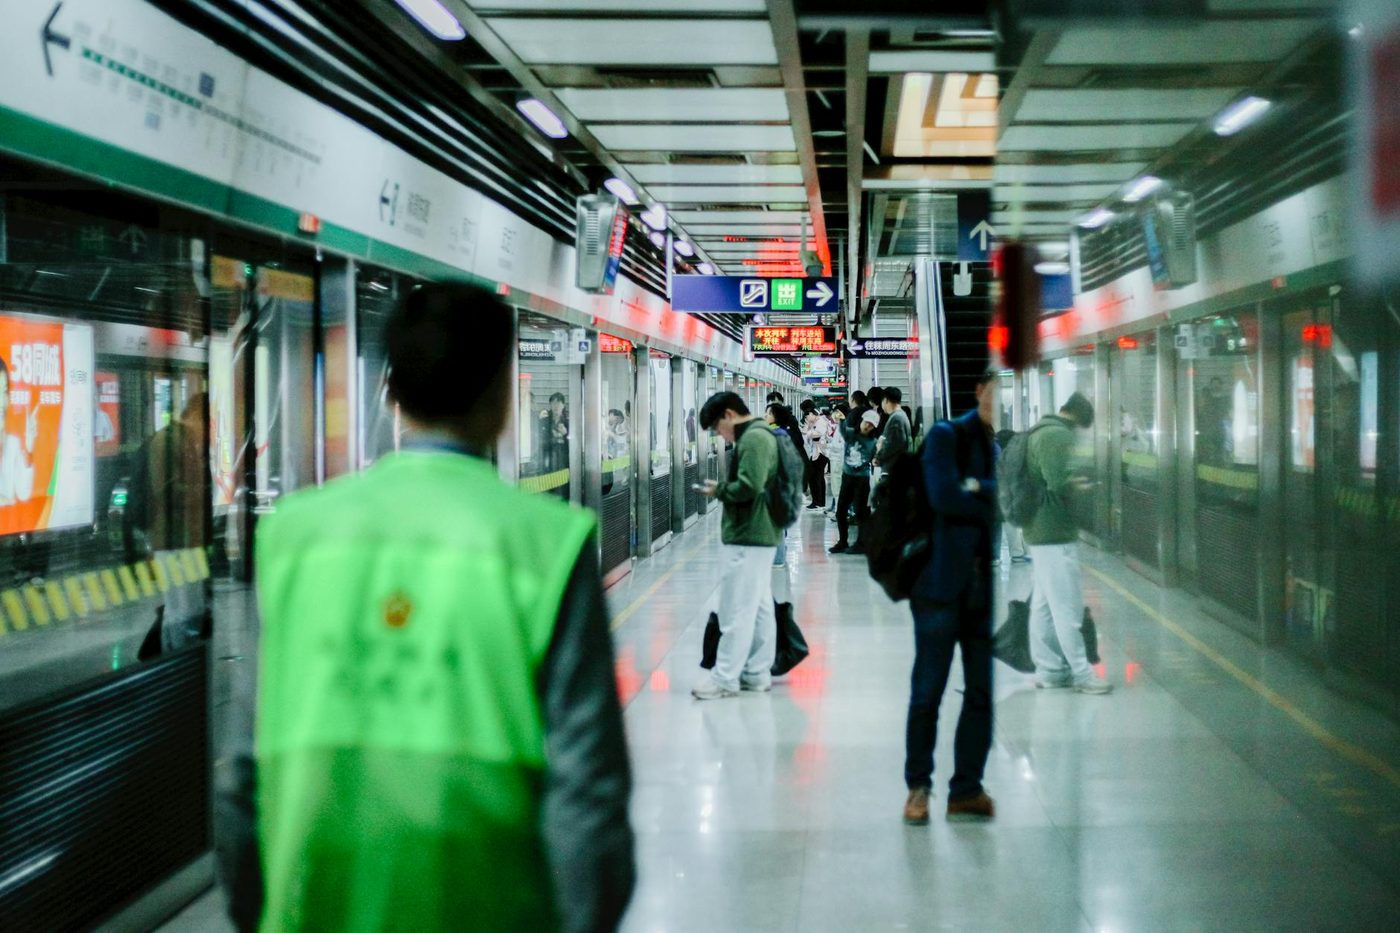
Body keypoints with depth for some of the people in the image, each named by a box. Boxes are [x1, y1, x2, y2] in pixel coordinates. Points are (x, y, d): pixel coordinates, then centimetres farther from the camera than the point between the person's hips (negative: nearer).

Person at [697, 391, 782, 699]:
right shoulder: (761, 435, 17)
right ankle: (757, 674, 19)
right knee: (760, 607, 13)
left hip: (747, 538, -11)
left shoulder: (753, 438, -15)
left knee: (737, 610, -6)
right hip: (761, 534, 11)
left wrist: (718, 490, -9)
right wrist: (723, 490, 8)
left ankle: (724, 678, -3)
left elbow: (749, 486, -25)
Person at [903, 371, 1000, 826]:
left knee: (984, 692, 3)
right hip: (944, 581, -3)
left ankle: (966, 790, 11)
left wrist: (979, 490, -13)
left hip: (991, 586, 3)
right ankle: (918, 787, 12)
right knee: (928, 690, 1)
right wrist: (998, 502, -6)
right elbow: (944, 496, -13)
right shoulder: (946, 437, 1)